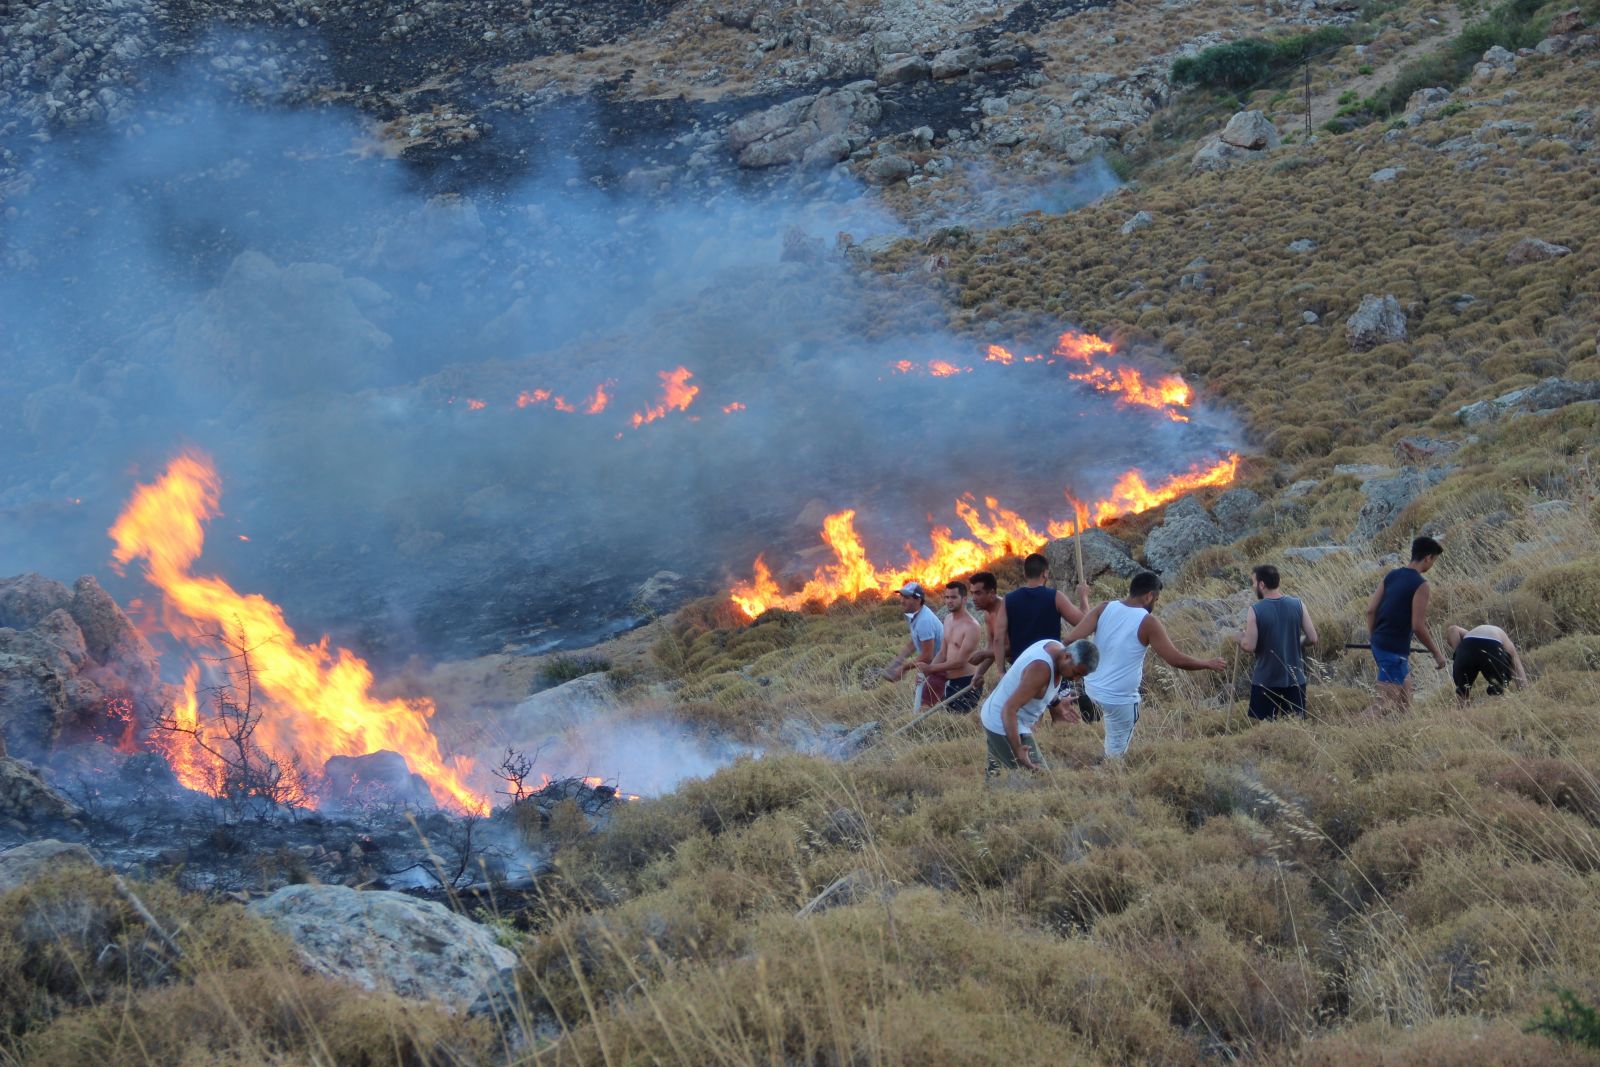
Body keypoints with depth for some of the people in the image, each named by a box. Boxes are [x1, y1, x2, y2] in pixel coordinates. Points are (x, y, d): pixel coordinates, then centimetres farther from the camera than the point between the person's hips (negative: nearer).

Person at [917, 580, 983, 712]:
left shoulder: (970, 625, -18)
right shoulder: (948, 619, 10)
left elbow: (960, 661, -20)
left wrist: (930, 668, -16)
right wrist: (925, 671, -2)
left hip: (965, 683, -9)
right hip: (950, 681, 9)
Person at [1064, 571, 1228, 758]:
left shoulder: (1104, 608, -4)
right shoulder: (1148, 623, -16)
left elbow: (1072, 639, -13)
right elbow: (1177, 660, -15)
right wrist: (1209, 664, -2)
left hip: (1092, 686, 5)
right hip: (1119, 698, -5)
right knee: (1116, 753, 8)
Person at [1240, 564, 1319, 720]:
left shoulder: (1255, 610, -13)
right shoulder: (1298, 604, -4)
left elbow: (1249, 646, -16)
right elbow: (1312, 638, -2)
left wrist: (1240, 640, 5)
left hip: (1265, 681, -3)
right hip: (1295, 679, 3)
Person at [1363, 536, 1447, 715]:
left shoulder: (1391, 575, 7)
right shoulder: (1420, 584, -14)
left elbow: (1371, 610, 7)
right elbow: (1418, 626, -17)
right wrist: (1437, 653, -6)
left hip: (1379, 643, 9)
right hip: (1394, 650, -9)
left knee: (1405, 687, 22)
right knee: (1384, 702, -7)